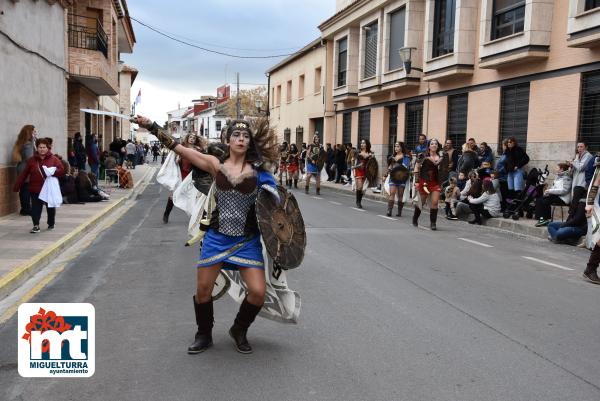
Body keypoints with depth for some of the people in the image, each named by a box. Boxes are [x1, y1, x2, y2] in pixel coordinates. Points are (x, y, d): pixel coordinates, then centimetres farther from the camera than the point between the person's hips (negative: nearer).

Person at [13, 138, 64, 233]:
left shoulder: (54, 159, -1)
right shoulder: (32, 160, 3)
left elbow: (61, 170, -8)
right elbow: (24, 174, 4)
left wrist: (53, 172, -27)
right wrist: (17, 186, 2)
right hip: (35, 189, 0)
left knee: (50, 207, 13)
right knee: (35, 208, -7)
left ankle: (51, 224, 30)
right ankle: (36, 226, -3)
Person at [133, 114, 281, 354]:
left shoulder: (257, 171, -4)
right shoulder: (215, 164, -3)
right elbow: (178, 148, -7)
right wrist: (150, 126, -10)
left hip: (247, 240, 0)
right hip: (217, 237, 1)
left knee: (258, 292, -7)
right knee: (203, 289, 6)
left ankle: (239, 330, 23)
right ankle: (204, 335, 34)